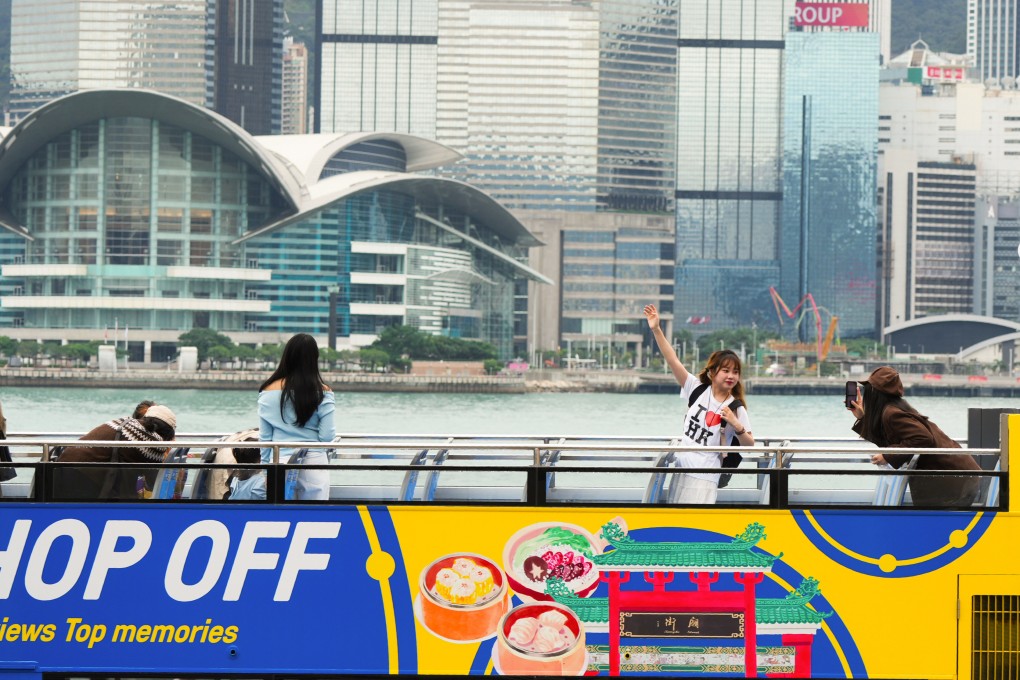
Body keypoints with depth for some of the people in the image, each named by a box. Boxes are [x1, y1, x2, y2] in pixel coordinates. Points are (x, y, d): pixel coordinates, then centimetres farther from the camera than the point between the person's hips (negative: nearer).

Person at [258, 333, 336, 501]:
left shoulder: (269, 392, 0)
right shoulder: (322, 393, -5)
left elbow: (264, 437, 5)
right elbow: (327, 436, -5)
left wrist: (265, 465, 16)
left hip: (280, 463, 1)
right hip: (313, 463, -1)